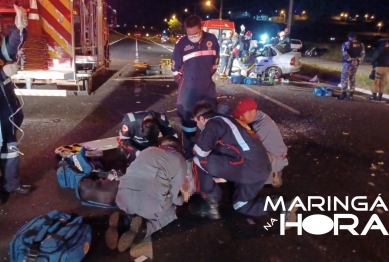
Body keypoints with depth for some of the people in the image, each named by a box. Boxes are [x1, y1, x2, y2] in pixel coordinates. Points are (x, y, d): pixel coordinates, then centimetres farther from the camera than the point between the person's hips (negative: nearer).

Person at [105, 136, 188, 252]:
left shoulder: (148, 150, 28)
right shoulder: (180, 160, 17)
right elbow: (174, 194, 13)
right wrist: (181, 200, 37)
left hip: (124, 196, 4)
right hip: (152, 200, -4)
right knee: (169, 215, 28)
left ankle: (123, 220, 4)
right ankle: (142, 229, 0)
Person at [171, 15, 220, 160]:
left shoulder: (212, 40, -4)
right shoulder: (181, 44, -11)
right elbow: (175, 68, 0)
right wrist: (183, 82, 4)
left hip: (208, 88, 3)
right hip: (188, 89, -3)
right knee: (188, 121, 8)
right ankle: (189, 153, 24)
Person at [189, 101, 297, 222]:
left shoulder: (212, 124, -3)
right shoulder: (225, 120, 25)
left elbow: (199, 153, -10)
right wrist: (222, 174, 28)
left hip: (248, 166, -10)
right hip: (262, 167, 10)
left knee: (199, 162, -4)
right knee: (240, 206, 26)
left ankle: (211, 206, 7)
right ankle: (283, 206, 16)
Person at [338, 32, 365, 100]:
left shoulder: (346, 44, -3)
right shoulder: (361, 44, 13)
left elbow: (345, 54, -17)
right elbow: (362, 54, 4)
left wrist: (351, 60, -15)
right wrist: (358, 60, -2)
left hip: (347, 63, -5)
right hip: (355, 64, 5)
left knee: (344, 78, -5)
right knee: (352, 78, 13)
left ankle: (344, 93, -11)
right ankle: (351, 94, 14)